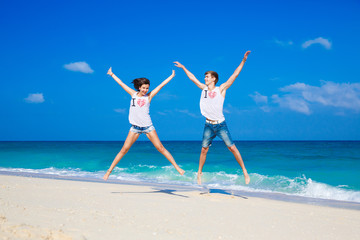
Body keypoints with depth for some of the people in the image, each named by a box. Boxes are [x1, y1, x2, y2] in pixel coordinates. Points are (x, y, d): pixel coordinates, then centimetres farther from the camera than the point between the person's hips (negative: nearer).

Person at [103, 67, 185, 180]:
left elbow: (160, 85, 4)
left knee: (160, 148, -2)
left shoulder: (148, 96, 1)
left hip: (148, 127, -1)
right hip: (135, 127, 1)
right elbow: (121, 83, 14)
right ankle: (109, 171, 5)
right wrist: (112, 74, 21)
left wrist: (171, 76, 8)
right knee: (124, 149, -3)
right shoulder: (133, 94, 5)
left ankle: (177, 167, 4)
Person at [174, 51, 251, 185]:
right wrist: (183, 67, 29)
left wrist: (243, 61, -11)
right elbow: (192, 78, 22)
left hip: (220, 124, -3)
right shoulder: (204, 88, 10)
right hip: (208, 125, 4)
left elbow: (235, 75, -5)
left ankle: (245, 172, -1)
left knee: (232, 147, -7)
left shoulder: (221, 89, -1)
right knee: (204, 149, 4)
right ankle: (199, 173, 17)